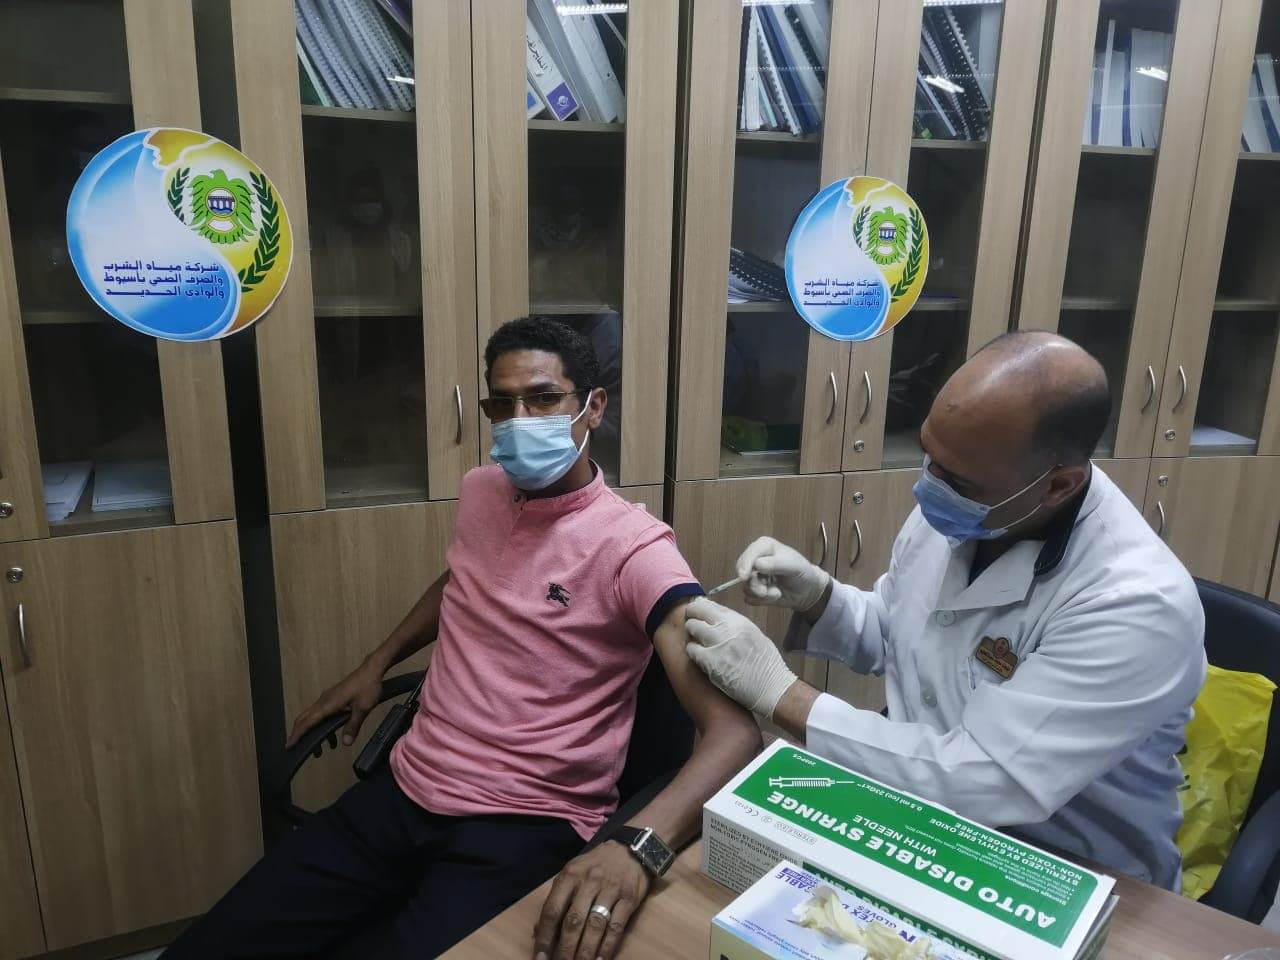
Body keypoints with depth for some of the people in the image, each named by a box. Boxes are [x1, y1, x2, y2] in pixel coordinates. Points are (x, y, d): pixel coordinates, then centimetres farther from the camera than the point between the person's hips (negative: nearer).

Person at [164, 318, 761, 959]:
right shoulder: (479, 492, 6)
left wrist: (638, 845, -41)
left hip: (526, 827, -5)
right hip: (402, 793, 6)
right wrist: (375, 665, 24)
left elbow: (736, 729, -26)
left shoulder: (633, 547, -16)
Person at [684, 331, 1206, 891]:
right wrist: (816, 597, -11)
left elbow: (978, 784, -31)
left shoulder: (1138, 604, -29)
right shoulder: (950, 509, -7)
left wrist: (779, 692, -28)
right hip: (916, 812, 6)